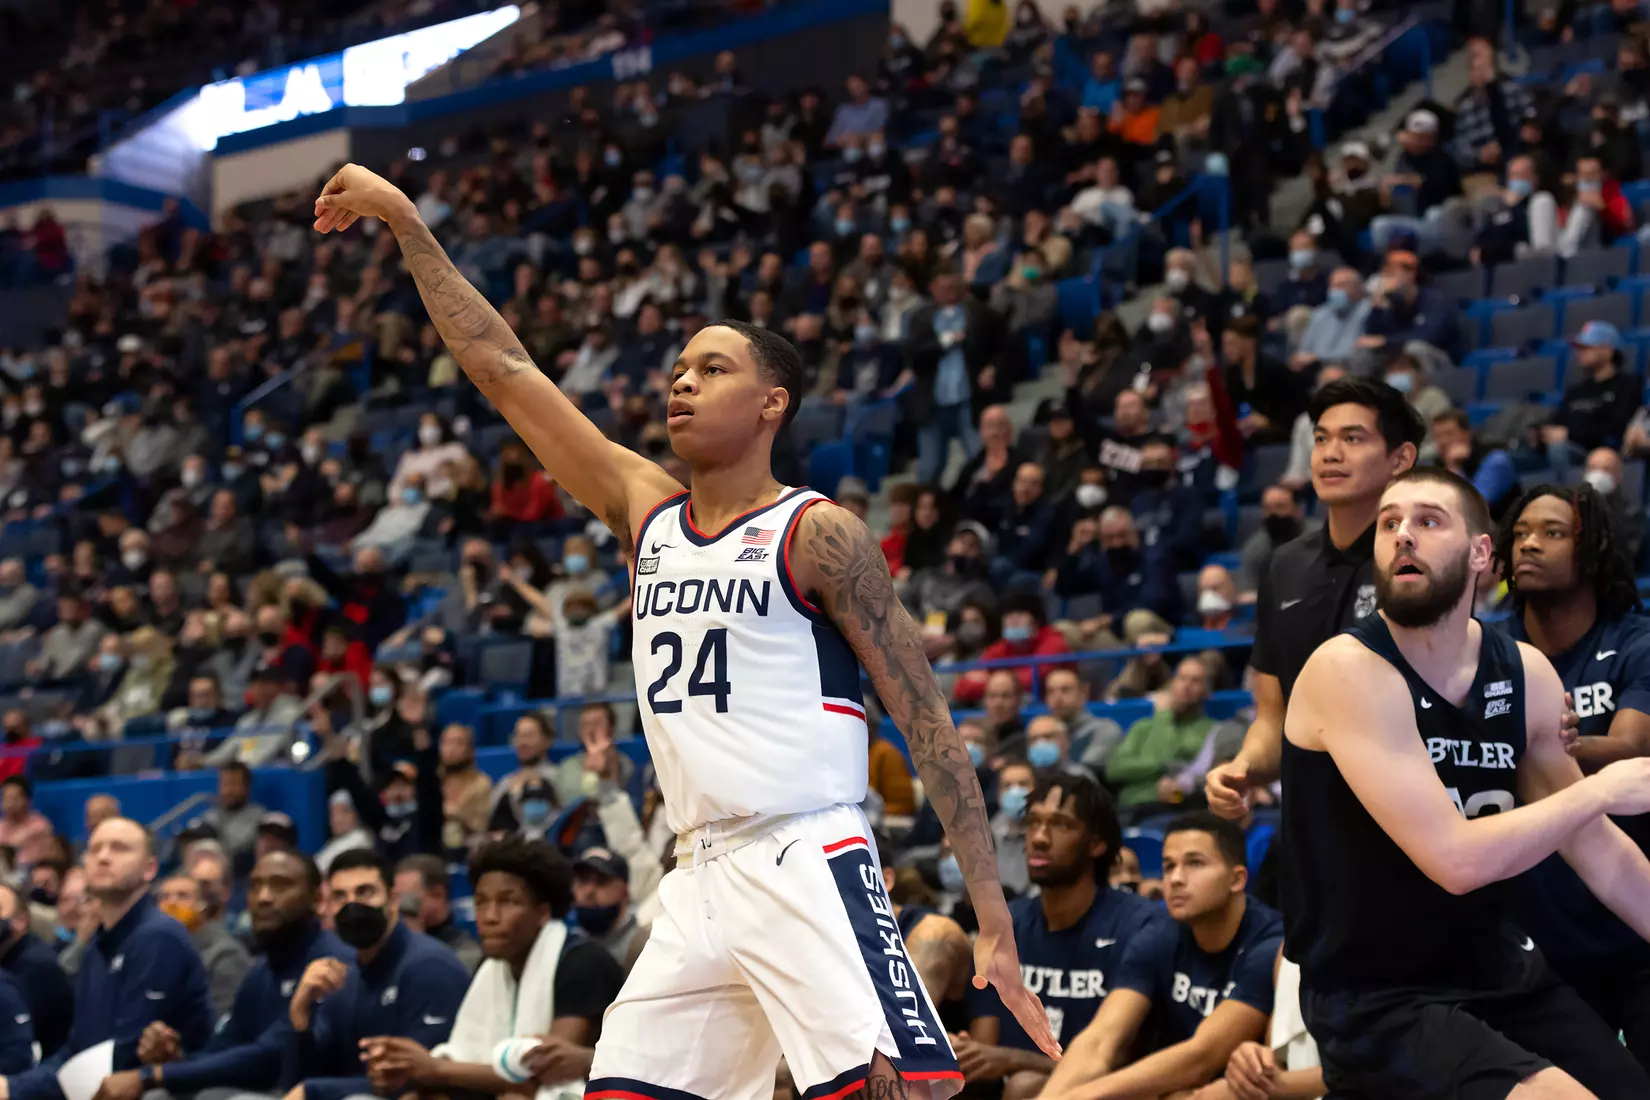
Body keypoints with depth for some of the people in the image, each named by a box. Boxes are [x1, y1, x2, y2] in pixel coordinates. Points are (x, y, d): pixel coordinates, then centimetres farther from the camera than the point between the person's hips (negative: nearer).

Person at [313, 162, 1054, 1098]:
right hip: (700, 879, 7)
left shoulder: (818, 535, -3)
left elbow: (929, 722, -5)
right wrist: (406, 223, 13)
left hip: (808, 866, -6)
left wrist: (996, 925, -12)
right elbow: (504, 371, 16)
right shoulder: (646, 511, 15)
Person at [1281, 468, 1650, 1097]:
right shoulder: (1348, 669, -17)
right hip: (1373, 999, -7)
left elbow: (1595, 847, 12)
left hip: (1497, 975, 7)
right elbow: (1456, 860, -24)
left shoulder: (1526, 674, 3)